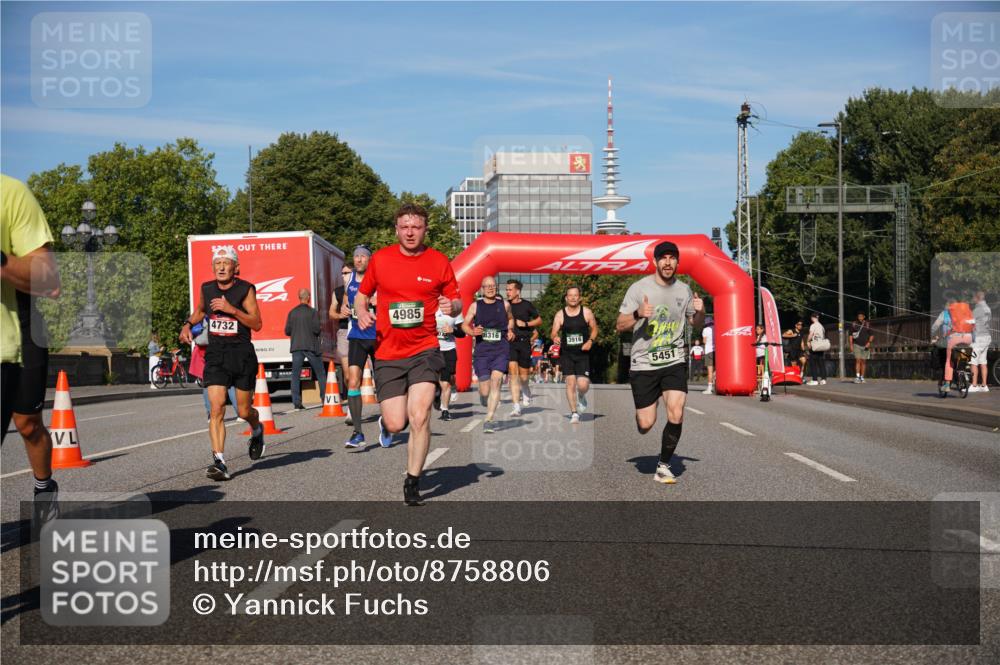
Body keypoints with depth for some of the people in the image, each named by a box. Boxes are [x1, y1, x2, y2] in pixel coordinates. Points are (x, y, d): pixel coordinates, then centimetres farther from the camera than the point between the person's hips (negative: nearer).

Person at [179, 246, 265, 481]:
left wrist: (231, 309, -21)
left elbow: (257, 324, -11)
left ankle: (257, 430, 44)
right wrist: (188, 324, 9)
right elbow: (200, 309, 27)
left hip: (242, 355, -2)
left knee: (244, 411, 9)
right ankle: (219, 462, -16)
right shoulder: (207, 289, 5)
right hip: (216, 355, 2)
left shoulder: (245, 289, -6)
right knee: (217, 409, -14)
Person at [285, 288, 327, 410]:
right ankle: (325, 398, 9)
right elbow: (316, 329, -13)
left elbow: (287, 331, 4)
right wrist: (321, 328, 9)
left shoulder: (292, 313, 4)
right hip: (311, 346, -2)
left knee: (295, 375, 2)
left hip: (296, 347, 2)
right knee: (320, 374, 10)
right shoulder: (313, 312, -6)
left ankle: (296, 403, -6)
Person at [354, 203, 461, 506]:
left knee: (419, 417, -14)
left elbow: (455, 300, 9)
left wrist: (452, 306, -15)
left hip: (424, 350, -1)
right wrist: (362, 314, -6)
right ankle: (386, 420, 38)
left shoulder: (439, 262, 1)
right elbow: (362, 295, 16)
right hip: (387, 353, 1)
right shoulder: (380, 259, 3)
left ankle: (412, 483, 5)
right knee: (396, 424, -3)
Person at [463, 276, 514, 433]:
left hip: (501, 350, 0)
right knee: (485, 390, -1)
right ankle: (487, 403, 37)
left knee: (496, 381, -17)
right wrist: (472, 332, -12)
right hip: (482, 350, 0)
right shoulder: (475, 306, 6)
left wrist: (510, 330, 8)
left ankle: (488, 421, -16)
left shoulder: (504, 305, 8)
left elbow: (510, 318, 27)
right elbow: (465, 324, 9)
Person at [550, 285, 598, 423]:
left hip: (583, 354, -1)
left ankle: (581, 397, 28)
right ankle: (574, 413, 9)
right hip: (566, 354, 1)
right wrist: (555, 338, -21)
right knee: (570, 382, -3)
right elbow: (554, 333, 3)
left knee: (583, 384, -9)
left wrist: (590, 341, -8)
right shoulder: (560, 315, 1)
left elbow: (594, 329, 10)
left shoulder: (586, 312, 0)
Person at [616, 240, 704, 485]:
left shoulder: (684, 290, 5)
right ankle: (640, 415, 37)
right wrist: (638, 314, -25)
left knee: (676, 414, -16)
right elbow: (620, 326, -6)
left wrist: (700, 312, -3)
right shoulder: (639, 288, -6)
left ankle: (663, 467, 2)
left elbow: (695, 322, 20)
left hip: (674, 362, 2)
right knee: (645, 425, -3)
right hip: (643, 364, -2)